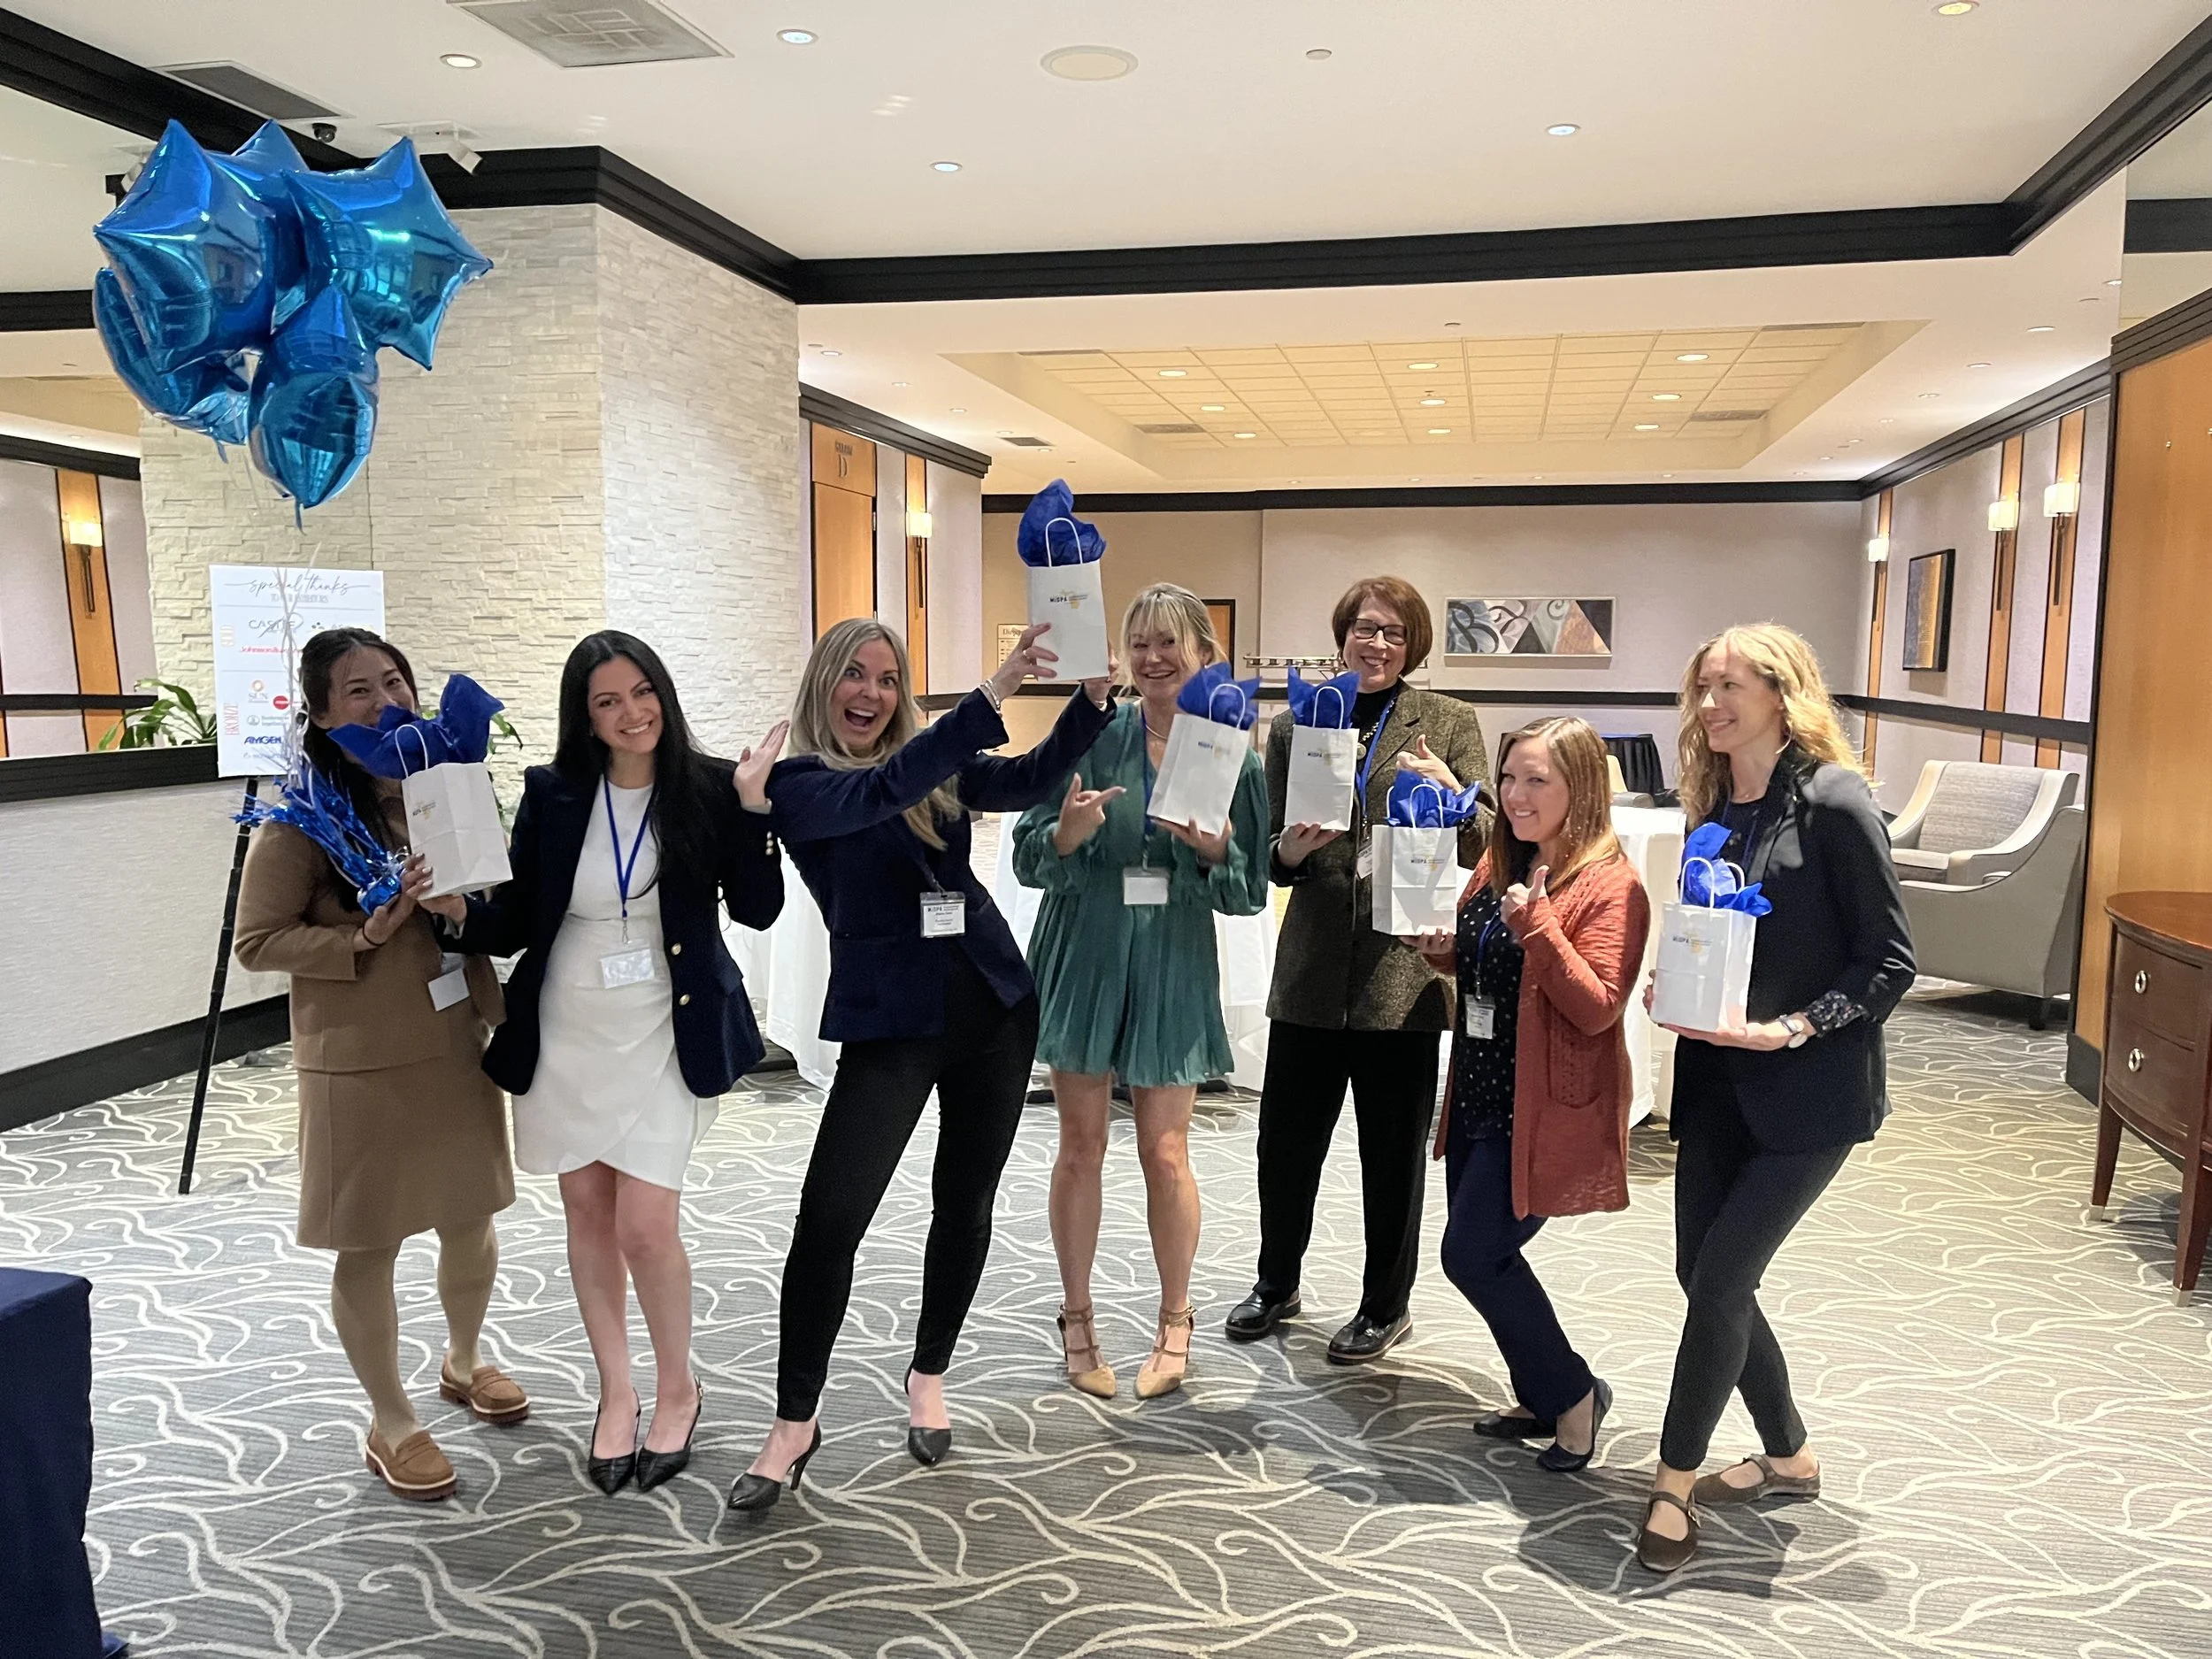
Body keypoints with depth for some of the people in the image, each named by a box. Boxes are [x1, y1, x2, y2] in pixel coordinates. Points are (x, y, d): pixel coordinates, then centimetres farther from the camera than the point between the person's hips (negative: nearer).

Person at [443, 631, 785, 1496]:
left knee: (645, 1227, -6)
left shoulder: (707, 787, -6)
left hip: (663, 1036, -3)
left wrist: (753, 807, -18)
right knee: (588, 1213, 13)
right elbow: (515, 923, 1)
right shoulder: (551, 794, -2)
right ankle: (616, 1393, 32)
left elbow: (756, 909, -7)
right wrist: (459, 909, -20)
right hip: (563, 1035, 3)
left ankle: (677, 1390, 20)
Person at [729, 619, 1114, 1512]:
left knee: (965, 1203, 12)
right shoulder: (797, 783, -6)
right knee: (829, 1218, -6)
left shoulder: (934, 763, 7)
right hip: (891, 1020, -4)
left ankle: (929, 1377, 34)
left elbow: (1027, 778, -6)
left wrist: (1093, 696, -21)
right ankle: (794, 1425, 12)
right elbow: (883, 792, -25)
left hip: (993, 1004, 4)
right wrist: (994, 691, -32)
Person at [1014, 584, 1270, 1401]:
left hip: (1172, 970, 0)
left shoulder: (1235, 758, -2)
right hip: (1082, 959, 0)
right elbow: (1029, 857, -3)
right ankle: (1077, 1320, 24)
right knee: (1082, 1146, 8)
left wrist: (1214, 847, -18)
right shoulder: (1091, 737, -5)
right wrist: (1068, 831, -24)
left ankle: (1175, 1324, 25)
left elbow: (1250, 893, 2)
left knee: (1165, 1154, 4)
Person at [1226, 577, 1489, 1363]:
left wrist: (1452, 795, -20)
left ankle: (1386, 1306, 29)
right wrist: (1291, 848, -13)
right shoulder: (1293, 726, 7)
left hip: (1405, 966, -2)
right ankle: (1276, 1284, 34)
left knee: (1394, 1151, 10)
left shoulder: (1449, 725, 3)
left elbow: (1483, 849, 0)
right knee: (1286, 1137, 10)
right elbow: (1272, 859, 10)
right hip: (1312, 968, 2)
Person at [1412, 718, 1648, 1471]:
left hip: (1545, 1109, -8)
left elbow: (1597, 1009, -21)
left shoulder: (1610, 885, -15)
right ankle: (1542, 1400, 33)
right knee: (1483, 1253, 13)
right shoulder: (1499, 864, 8)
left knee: (1473, 1253, -6)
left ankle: (1573, 1392, 16)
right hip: (1479, 1096, 8)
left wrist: (1538, 925, -30)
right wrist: (1442, 946, -1)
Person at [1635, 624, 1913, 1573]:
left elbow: (1891, 961, -12)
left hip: (1809, 1094, -7)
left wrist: (1792, 1028, -21)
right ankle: (1789, 1459, 32)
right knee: (1706, 1276, 10)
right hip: (1719, 1084, 7)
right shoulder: (1714, 810, 8)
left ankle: (1674, 1482, 10)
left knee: (1719, 1278, -7)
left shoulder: (1832, 803, -12)